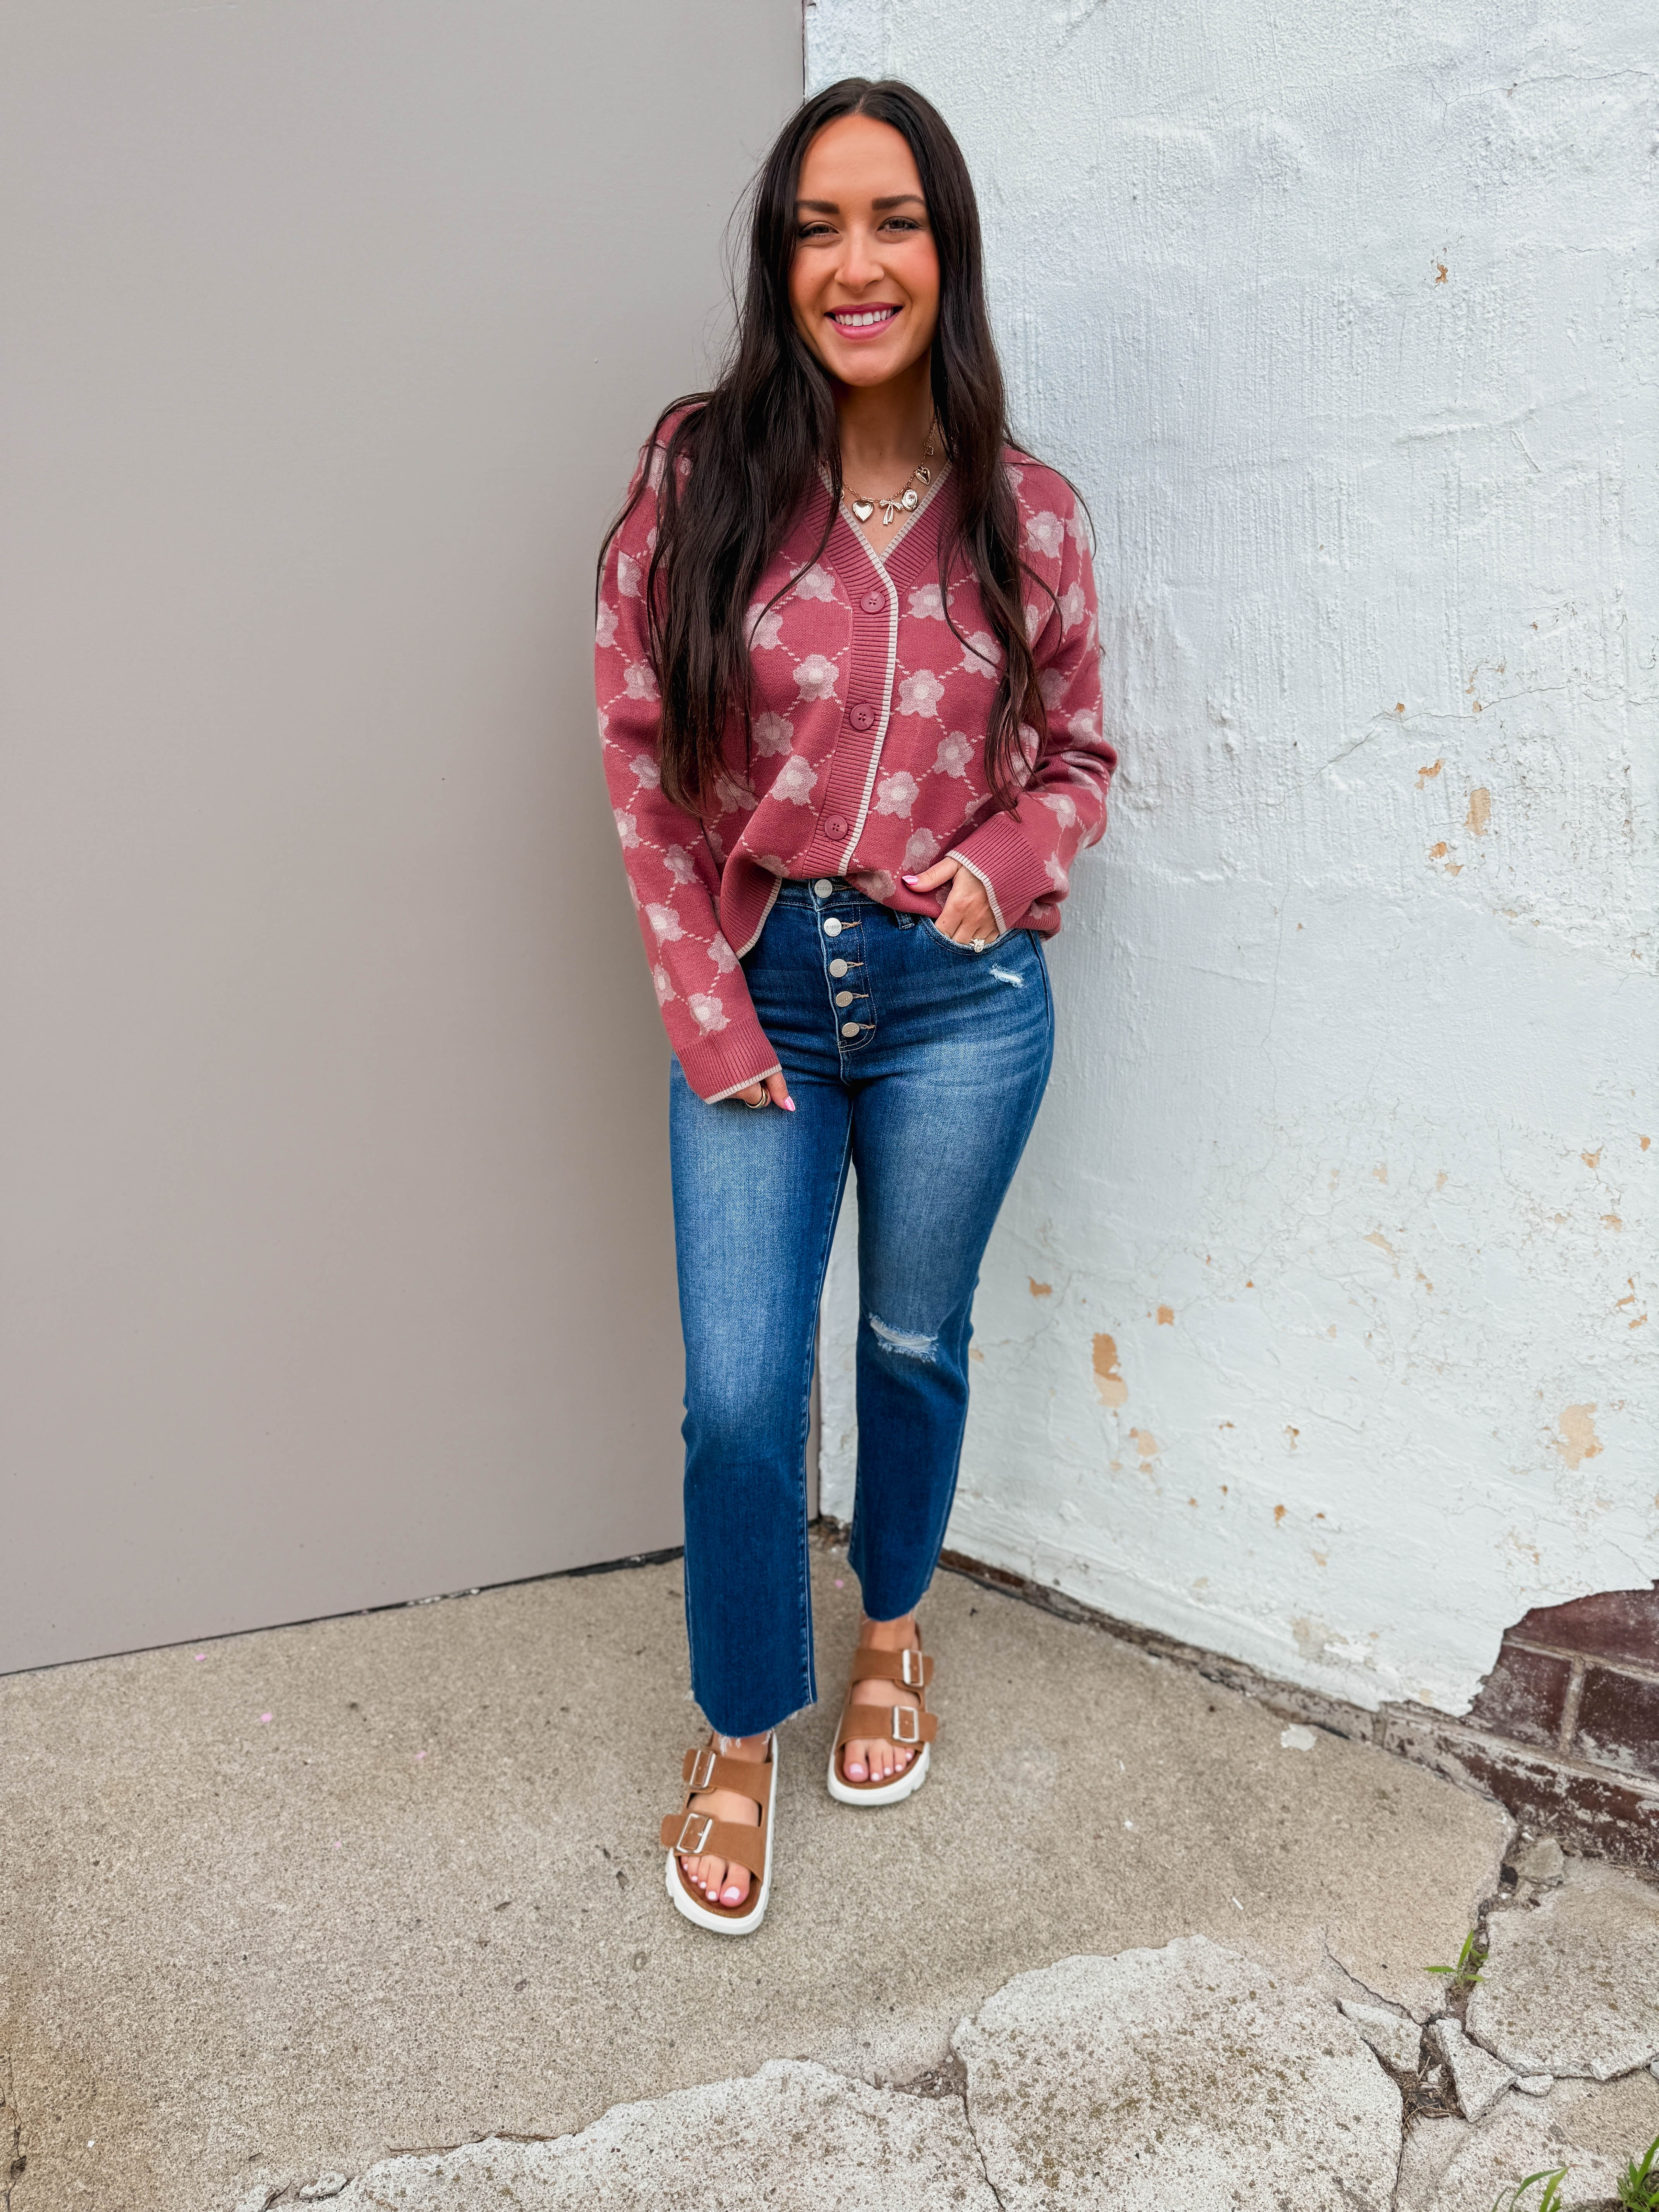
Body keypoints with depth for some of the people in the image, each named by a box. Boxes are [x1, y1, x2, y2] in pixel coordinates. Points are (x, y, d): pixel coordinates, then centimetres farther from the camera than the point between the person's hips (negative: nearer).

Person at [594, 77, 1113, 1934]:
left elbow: (1077, 759, 10)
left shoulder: (1023, 512, 0)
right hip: (758, 992, -1)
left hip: (961, 997, 1)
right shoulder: (698, 479, -4)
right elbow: (640, 766, -4)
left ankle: (893, 1630, 44)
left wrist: (1003, 861, -11)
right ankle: (740, 1741, 26)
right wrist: (710, 1016, -8)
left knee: (916, 1344, 16)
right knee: (739, 1396, 1)